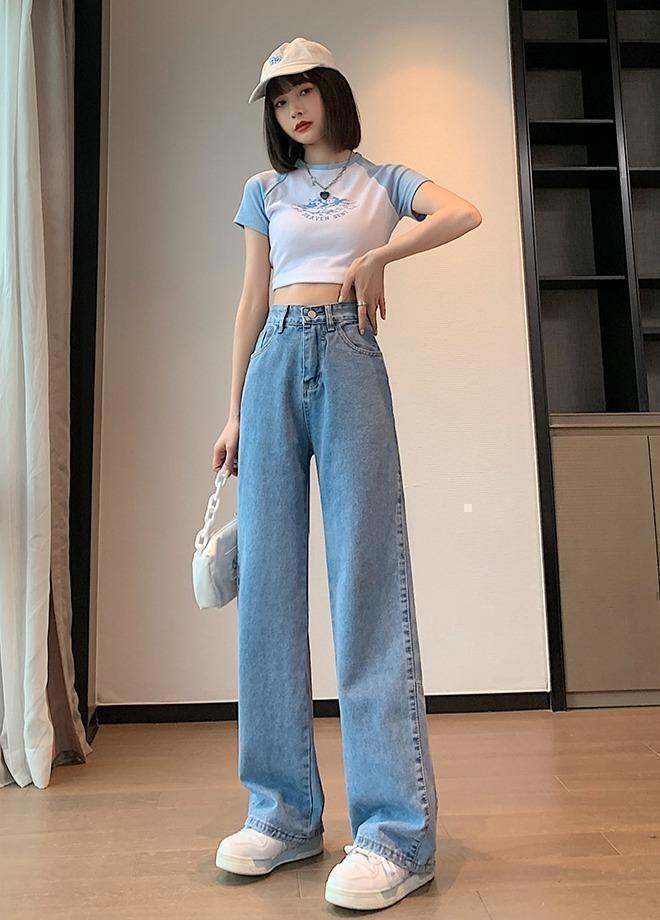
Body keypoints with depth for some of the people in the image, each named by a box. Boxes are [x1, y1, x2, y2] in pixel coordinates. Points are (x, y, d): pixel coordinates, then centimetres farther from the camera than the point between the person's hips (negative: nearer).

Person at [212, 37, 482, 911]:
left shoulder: (382, 179, 16)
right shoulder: (266, 190, 22)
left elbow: (466, 214, -3)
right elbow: (252, 303, 14)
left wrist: (372, 259, -2)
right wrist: (234, 409, 7)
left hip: (349, 361, -3)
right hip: (275, 364, 3)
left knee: (366, 573, -12)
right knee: (268, 577, -4)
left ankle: (398, 829, -6)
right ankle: (286, 810, 7)